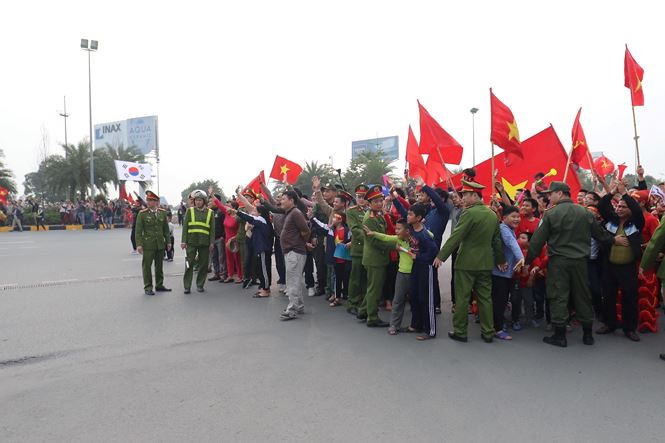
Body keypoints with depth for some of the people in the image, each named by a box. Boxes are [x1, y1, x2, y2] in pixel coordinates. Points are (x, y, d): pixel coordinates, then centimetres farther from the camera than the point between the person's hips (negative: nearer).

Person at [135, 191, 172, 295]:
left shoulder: (162, 213, 4)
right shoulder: (142, 214, -6)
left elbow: (166, 229, 11)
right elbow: (138, 231, -7)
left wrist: (168, 241, 9)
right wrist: (138, 244, -13)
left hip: (160, 244, 4)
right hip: (148, 244, -3)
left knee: (159, 265, 13)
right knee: (147, 266, 2)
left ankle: (159, 285, 25)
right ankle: (148, 287, 12)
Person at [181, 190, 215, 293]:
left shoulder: (210, 212, 7)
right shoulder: (190, 210, 6)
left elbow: (212, 228, 6)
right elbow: (185, 226, 3)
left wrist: (212, 242, -1)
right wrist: (183, 241, -3)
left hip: (204, 242, 1)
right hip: (191, 241, -1)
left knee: (203, 264, 6)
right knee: (189, 264, -1)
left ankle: (200, 285, 19)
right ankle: (187, 286, 7)